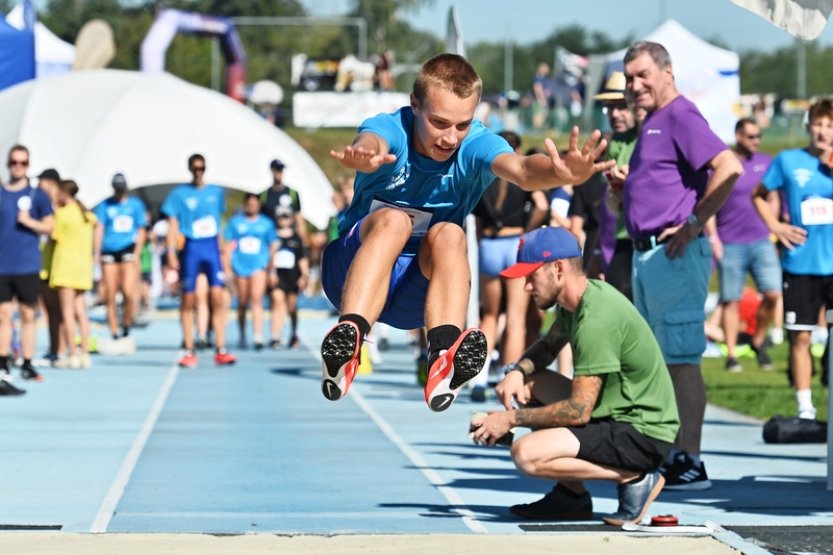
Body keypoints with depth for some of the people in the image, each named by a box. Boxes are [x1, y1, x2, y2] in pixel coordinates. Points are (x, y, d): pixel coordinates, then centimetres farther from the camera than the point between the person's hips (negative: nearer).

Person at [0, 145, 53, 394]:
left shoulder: (37, 195, 3)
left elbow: (49, 226, 4)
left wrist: (29, 222, -13)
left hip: (28, 266, -1)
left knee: (28, 316, 5)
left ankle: (27, 365, 13)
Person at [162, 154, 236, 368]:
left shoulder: (216, 192, 11)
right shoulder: (179, 194, 1)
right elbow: (173, 224, -1)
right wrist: (171, 253, -10)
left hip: (212, 248, 2)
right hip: (190, 248, -2)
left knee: (217, 298, -8)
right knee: (188, 300, 2)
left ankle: (220, 351, -8)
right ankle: (189, 351, 8)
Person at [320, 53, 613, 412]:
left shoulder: (476, 145, -13)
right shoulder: (392, 129, -17)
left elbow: (521, 169, -36)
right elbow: (373, 142, -43)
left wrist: (559, 173, -61)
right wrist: (365, 154, -70)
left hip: (420, 290, 2)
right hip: (354, 269, -2)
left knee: (448, 235, -30)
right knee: (392, 219, -32)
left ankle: (444, 356, -52)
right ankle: (347, 339, -51)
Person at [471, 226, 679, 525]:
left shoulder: (596, 319, -23)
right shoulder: (572, 302, 7)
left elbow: (579, 410, -24)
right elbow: (548, 346, 26)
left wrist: (511, 419, -15)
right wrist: (517, 370, 4)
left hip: (643, 434, -10)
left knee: (526, 454, -24)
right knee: (524, 383, 13)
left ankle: (635, 478, -9)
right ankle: (570, 496, 11)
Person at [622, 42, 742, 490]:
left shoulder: (681, 116, -11)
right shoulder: (653, 123, 19)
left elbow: (729, 167, -24)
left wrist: (695, 224, -20)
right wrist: (626, 184, 10)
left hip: (673, 254, -11)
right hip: (646, 253, 11)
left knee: (681, 360, -9)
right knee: (661, 362, 13)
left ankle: (689, 464, -9)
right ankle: (670, 457, 19)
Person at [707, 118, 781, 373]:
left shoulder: (765, 162, 10)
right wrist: (713, 237, -7)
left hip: (762, 242, 3)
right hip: (731, 244, -3)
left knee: (772, 294, -9)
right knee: (731, 301, 0)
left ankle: (758, 342, 12)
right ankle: (731, 354, 7)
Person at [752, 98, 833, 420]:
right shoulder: (789, 161, 4)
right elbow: (760, 195, 17)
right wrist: (775, 225, 3)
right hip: (800, 264, 0)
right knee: (800, 336, 3)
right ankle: (804, 408, 10)